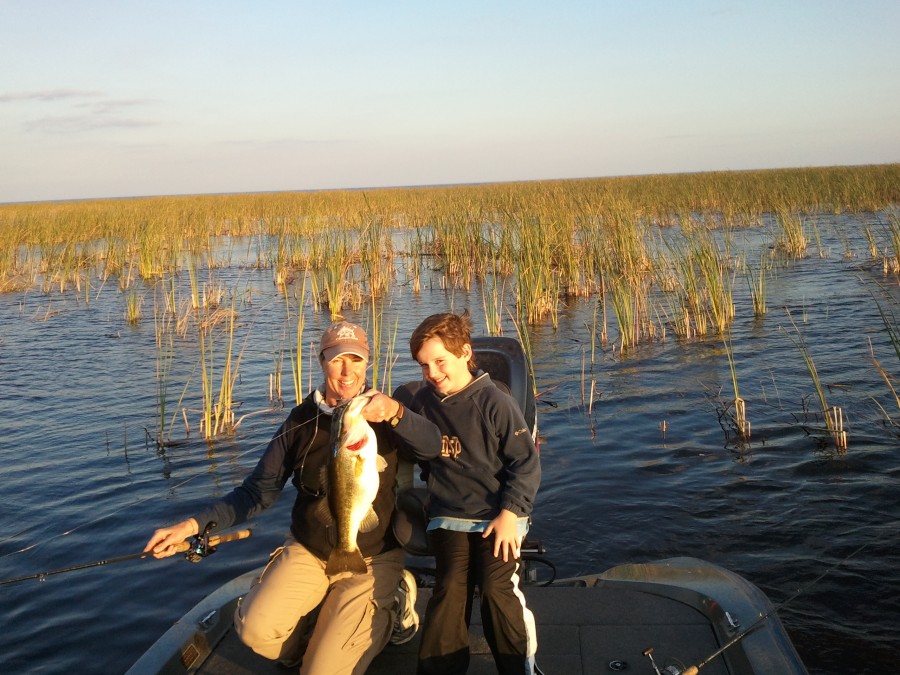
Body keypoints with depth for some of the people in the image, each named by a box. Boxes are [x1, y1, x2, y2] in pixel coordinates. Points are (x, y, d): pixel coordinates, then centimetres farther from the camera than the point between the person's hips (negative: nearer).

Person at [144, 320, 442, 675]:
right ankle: (319, 626, 12)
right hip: (307, 552, 3)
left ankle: (386, 612, 16)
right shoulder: (303, 420, -2)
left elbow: (432, 447, -29)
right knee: (256, 629, -19)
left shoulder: (384, 415, -9)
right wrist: (192, 525, -12)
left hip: (371, 560, -3)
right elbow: (258, 491, 0)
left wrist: (395, 412, -49)